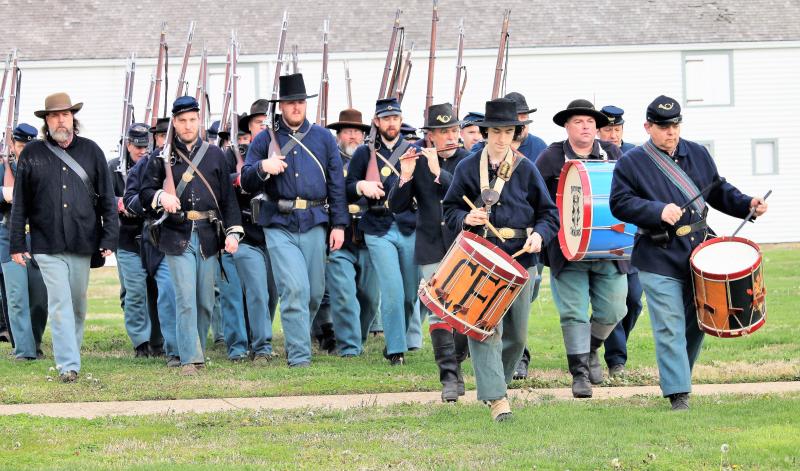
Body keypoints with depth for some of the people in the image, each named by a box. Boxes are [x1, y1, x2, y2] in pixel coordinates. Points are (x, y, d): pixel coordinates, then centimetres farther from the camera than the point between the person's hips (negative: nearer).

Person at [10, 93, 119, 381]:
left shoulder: (90, 151, 7)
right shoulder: (32, 154, 4)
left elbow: (107, 198, 7)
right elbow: (20, 203, 6)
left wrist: (109, 239, 0)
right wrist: (17, 244, 1)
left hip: (83, 243, 2)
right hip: (47, 245, -2)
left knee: (78, 304, 10)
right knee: (60, 304, -9)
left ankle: (71, 350, 26)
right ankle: (68, 364, -12)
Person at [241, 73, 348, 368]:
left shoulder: (323, 138, 12)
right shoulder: (265, 140, 7)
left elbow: (337, 184, 11)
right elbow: (246, 183, 5)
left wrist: (339, 224, 4)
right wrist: (262, 168, -17)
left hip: (315, 224, 3)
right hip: (279, 225, -3)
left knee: (315, 292, 6)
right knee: (294, 289, -14)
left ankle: (298, 339, 29)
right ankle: (299, 355, -11)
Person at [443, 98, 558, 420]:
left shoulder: (526, 169, 7)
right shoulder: (468, 168, 5)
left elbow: (549, 212, 9)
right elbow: (449, 209, 9)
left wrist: (539, 234, -11)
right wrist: (465, 219, -12)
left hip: (520, 257, 2)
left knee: (517, 333, 10)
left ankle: (496, 380, 33)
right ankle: (496, 397, -18)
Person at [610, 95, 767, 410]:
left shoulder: (698, 154, 11)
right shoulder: (631, 163, -3)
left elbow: (719, 191, 19)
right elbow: (619, 204, -8)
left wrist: (747, 204, 2)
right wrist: (659, 211, -21)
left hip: (699, 252, 5)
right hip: (658, 259, -5)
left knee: (697, 322, 13)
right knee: (670, 328, -9)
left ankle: (677, 375, 32)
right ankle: (678, 394, -9)